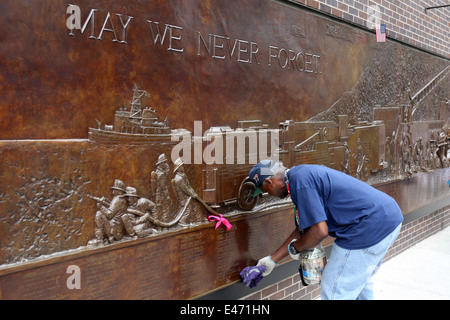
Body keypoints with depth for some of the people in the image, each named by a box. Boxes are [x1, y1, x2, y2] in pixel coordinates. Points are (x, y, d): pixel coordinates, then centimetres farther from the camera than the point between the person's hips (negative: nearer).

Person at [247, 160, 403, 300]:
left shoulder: (300, 182, -18)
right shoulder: (303, 173, 15)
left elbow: (319, 231, -22)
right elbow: (303, 229, 20)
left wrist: (293, 248, -1)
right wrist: (272, 259, 24)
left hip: (371, 228, -11)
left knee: (334, 292, 1)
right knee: (358, 282, 29)